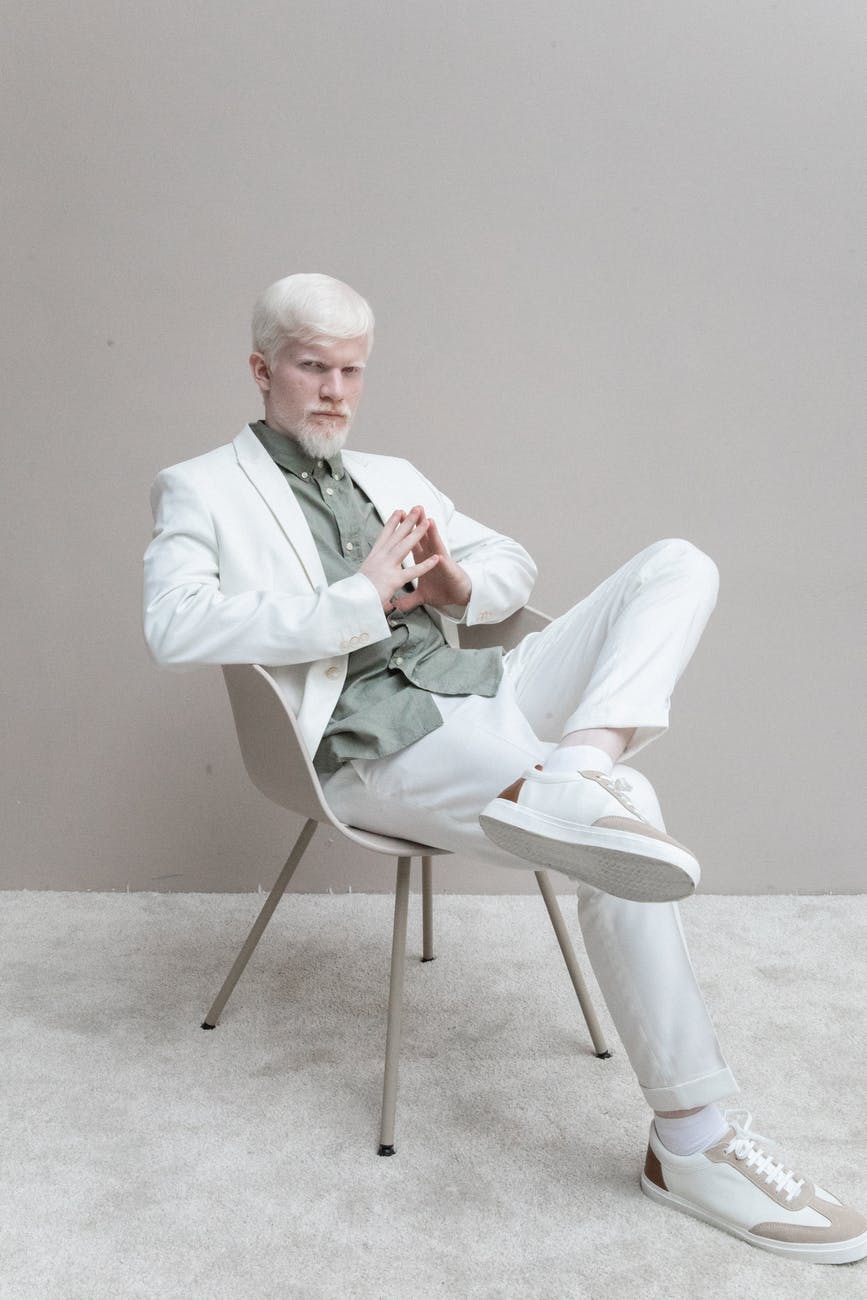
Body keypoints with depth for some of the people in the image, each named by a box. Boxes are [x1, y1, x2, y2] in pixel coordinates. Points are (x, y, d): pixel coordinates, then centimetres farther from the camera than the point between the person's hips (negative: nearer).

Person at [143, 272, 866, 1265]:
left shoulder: (390, 475, 26)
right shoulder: (202, 490, 7)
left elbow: (514, 565, 27)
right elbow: (174, 627, -13)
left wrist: (461, 585, 2)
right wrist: (360, 599, -15)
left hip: (481, 694, 7)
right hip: (376, 739, -7)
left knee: (678, 564, -10)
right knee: (619, 818, -27)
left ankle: (574, 768, -36)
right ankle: (690, 1141, -14)